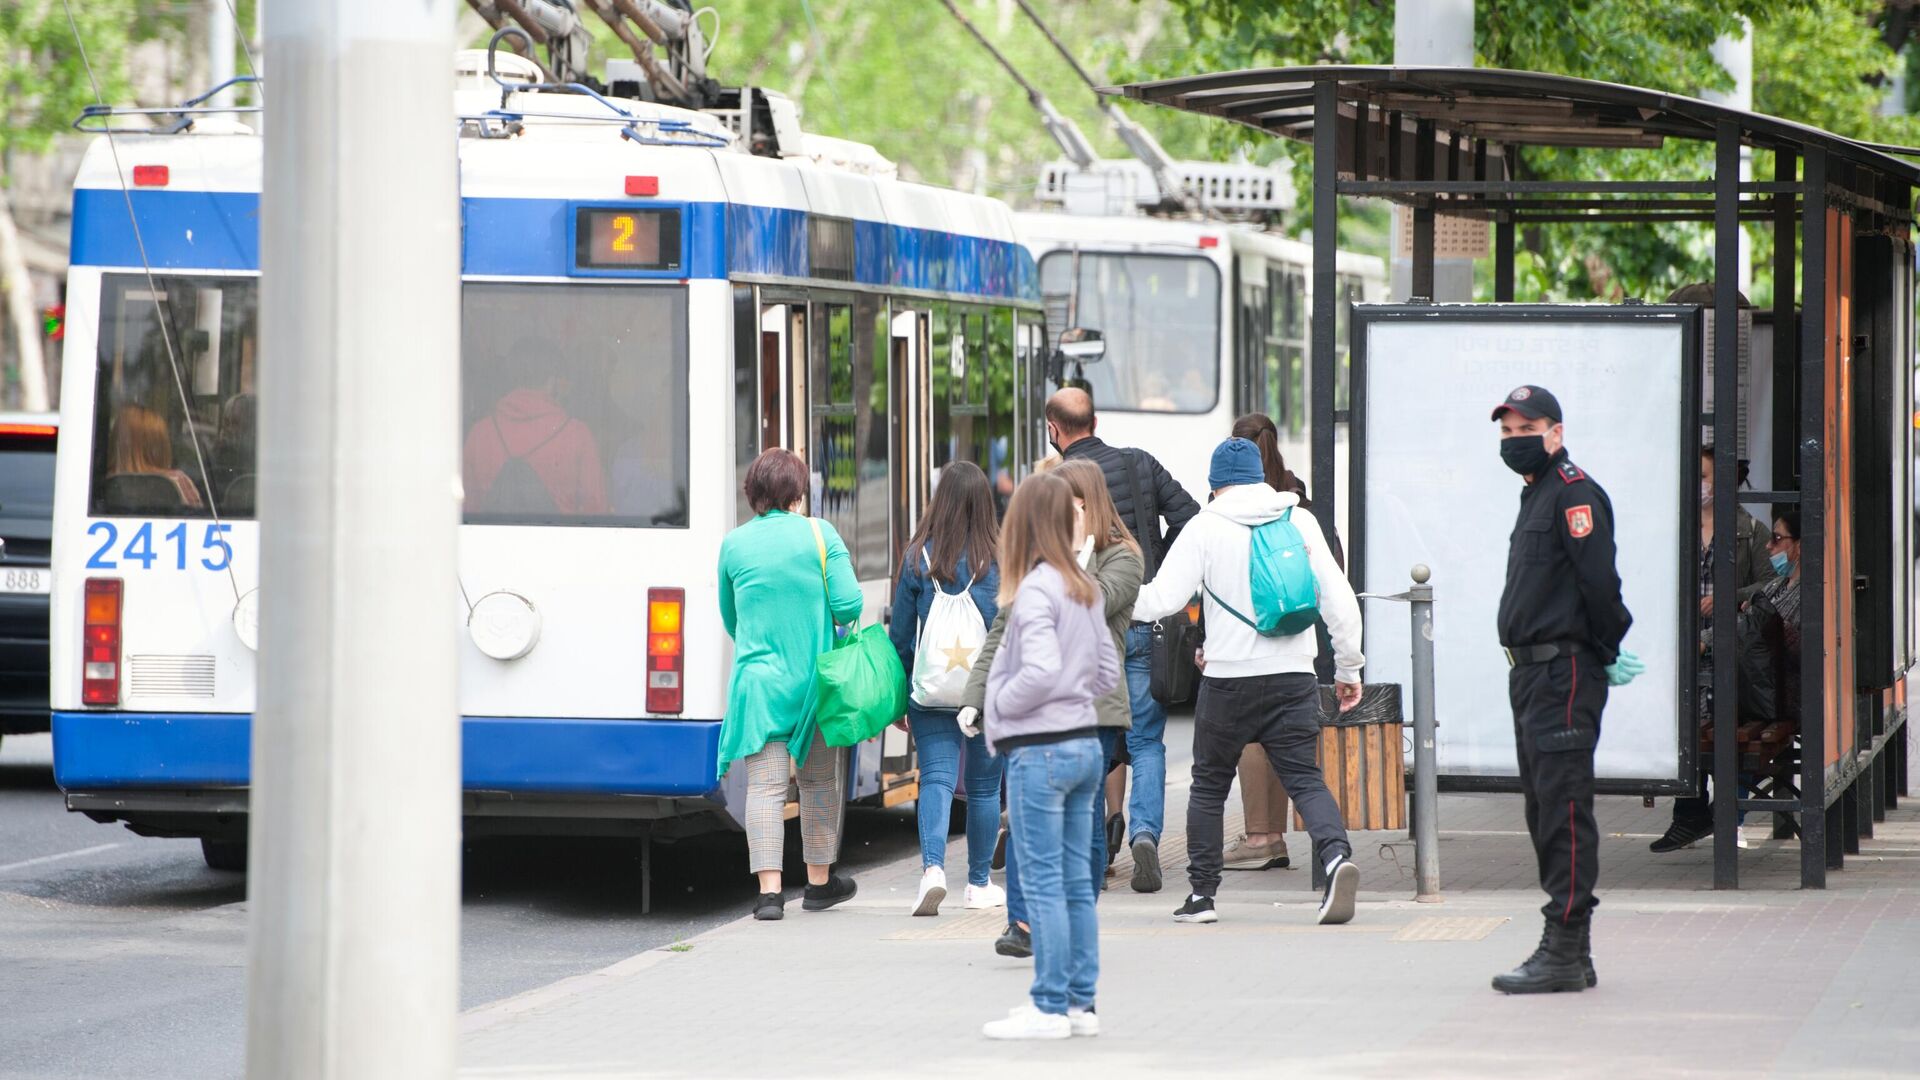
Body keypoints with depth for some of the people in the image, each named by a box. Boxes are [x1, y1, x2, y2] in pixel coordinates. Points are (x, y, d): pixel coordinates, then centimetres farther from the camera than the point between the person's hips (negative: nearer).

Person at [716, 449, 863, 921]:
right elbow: (848, 604, -9)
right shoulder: (819, 535, -4)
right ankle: (820, 881, 27)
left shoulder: (734, 545, 2)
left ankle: (769, 888, -15)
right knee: (820, 780, 15)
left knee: (765, 785, -3)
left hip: (758, 677, 0)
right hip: (816, 678, 0)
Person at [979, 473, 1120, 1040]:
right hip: (1085, 743, 8)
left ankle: (1050, 1008, -1)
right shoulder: (1085, 589, 9)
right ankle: (1081, 1004, 15)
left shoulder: (1035, 591, -16)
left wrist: (997, 706, -10)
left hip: (1039, 751, -8)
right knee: (1076, 882, 11)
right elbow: (1109, 669, 16)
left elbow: (1040, 672, -25)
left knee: (1043, 883, -3)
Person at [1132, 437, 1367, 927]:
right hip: (1294, 678, 2)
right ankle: (1336, 856, -25)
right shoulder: (1300, 521, 6)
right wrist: (1348, 668, 15)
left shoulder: (1205, 527, -3)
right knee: (1305, 779, 1)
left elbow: (1163, 597, -7)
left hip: (1228, 680, -2)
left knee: (1209, 784, 13)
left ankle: (1201, 894, 15)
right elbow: (1339, 600, 5)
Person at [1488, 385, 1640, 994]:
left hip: (1565, 673, -11)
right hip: (1531, 673, 11)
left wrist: (1607, 652, -9)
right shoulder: (1537, 496, 20)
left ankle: (1563, 953, -12)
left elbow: (1598, 580, -19)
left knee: (1564, 810, -11)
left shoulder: (1574, 493, -11)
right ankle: (1571, 951, 17)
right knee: (1545, 809, 12)